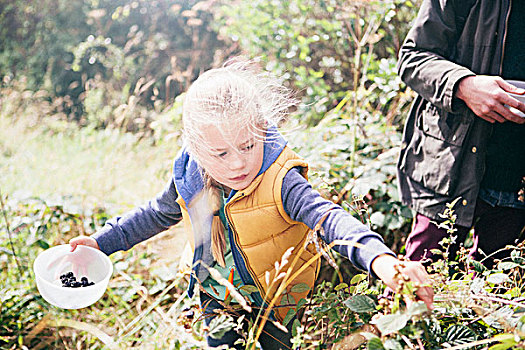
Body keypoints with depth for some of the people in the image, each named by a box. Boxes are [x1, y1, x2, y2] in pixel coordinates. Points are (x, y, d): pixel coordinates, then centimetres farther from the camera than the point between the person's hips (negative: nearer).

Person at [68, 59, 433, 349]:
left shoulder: (280, 181, -30)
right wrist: (103, 240, 12)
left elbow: (328, 217, -45)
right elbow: (157, 215, 8)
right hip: (218, 301, 4)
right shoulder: (190, 181, -14)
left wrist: (379, 258, -64)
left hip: (276, 303, -4)